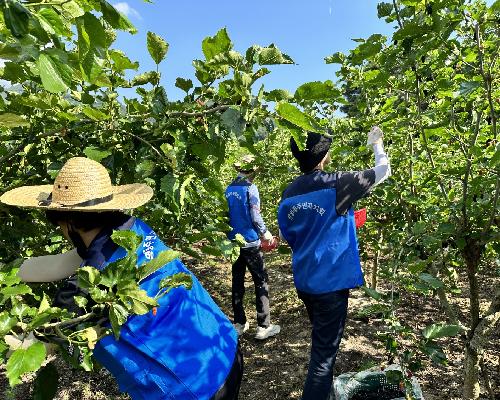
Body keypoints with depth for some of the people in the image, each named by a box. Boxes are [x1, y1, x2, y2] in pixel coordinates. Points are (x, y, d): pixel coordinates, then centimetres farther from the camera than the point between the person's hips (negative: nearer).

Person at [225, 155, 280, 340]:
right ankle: (263, 327, 5)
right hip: (250, 242, -6)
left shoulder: (229, 189, 7)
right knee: (261, 282, 3)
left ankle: (239, 324, 22)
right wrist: (265, 233, 2)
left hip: (234, 241, 7)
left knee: (237, 282, 13)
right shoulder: (250, 188, -13)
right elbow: (255, 216, -13)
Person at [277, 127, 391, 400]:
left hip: (303, 280, 7)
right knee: (324, 351, 6)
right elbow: (383, 170, -3)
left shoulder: (289, 193, 0)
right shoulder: (337, 184, -17)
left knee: (321, 341, 28)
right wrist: (377, 144, 15)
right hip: (330, 281, -7)